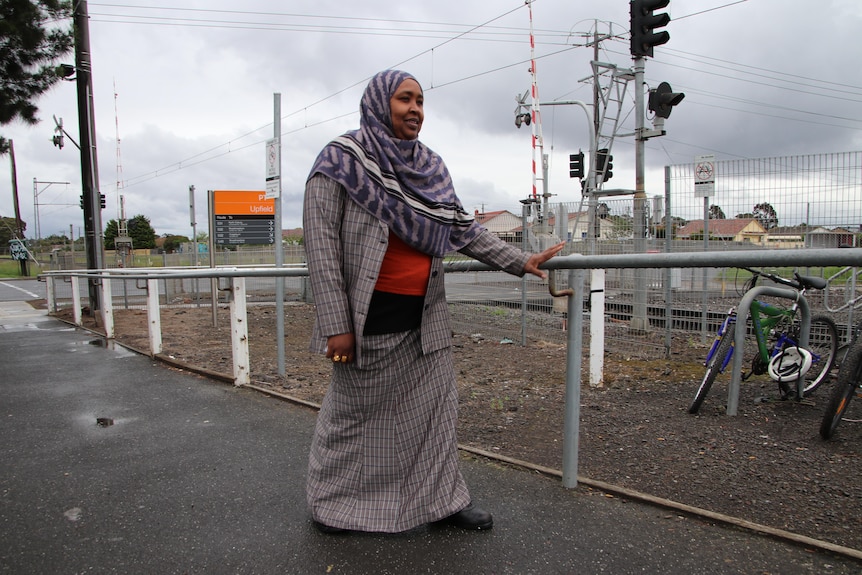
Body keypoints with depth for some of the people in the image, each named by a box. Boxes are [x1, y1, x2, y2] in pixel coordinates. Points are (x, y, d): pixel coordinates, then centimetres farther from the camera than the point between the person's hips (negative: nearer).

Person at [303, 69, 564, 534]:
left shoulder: (430, 168, 11)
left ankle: (444, 499, 26)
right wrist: (335, 324, -17)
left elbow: (463, 229, 13)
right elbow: (321, 245, -11)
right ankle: (329, 500, 30)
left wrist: (520, 262, 6)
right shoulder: (341, 162, -6)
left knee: (436, 406, 10)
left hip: (425, 316, 6)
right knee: (352, 410, 8)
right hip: (370, 316, -5)